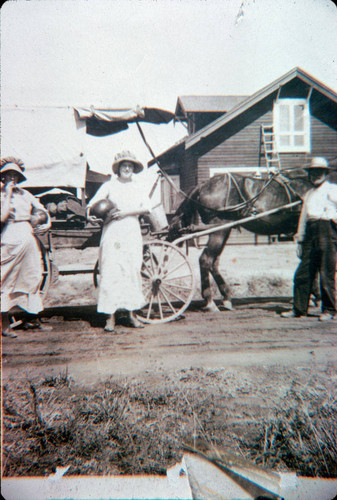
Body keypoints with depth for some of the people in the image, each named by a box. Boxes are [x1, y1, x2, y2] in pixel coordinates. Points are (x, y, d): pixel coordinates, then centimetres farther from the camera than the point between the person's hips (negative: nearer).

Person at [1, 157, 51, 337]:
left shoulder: (25, 194, 15)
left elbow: (42, 210, 21)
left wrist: (47, 223, 3)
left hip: (28, 237, 5)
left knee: (32, 277, 10)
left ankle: (33, 317, 23)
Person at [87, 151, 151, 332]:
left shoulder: (138, 188, 15)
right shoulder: (110, 185, 7)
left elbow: (147, 207, 1)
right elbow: (94, 201, -5)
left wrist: (126, 212, -12)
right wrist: (90, 213, -26)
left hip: (133, 234, 3)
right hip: (112, 234, -3)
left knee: (133, 272, 5)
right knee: (111, 272, -7)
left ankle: (132, 314, 15)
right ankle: (110, 317, -1)